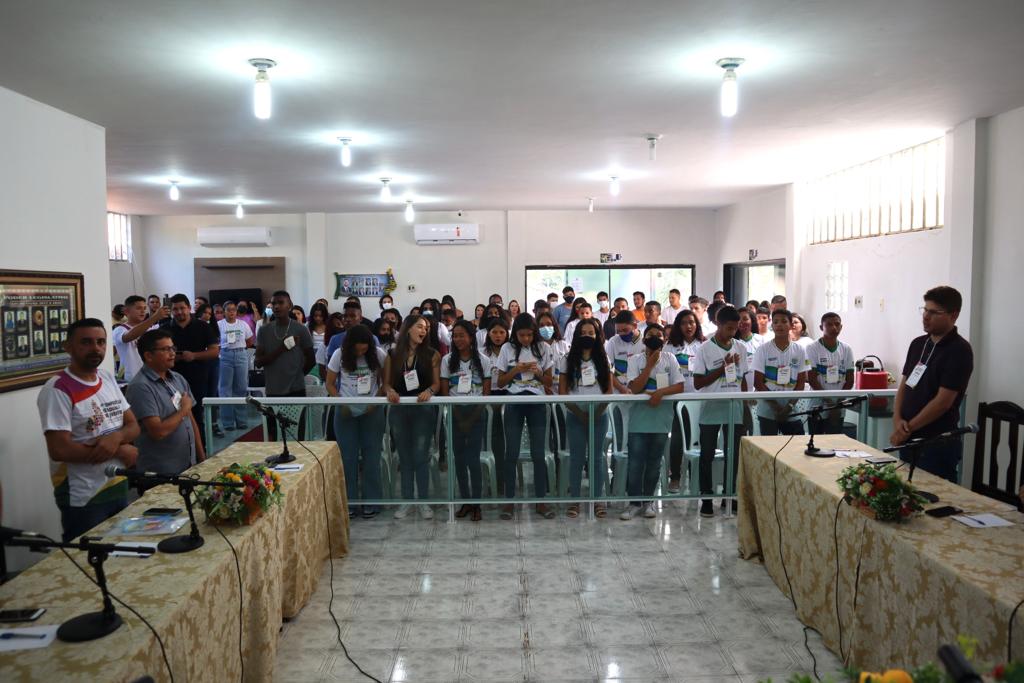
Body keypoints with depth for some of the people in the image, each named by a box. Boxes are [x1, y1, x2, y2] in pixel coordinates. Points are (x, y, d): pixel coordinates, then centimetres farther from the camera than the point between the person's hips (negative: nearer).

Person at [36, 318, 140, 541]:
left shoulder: (108, 378, 6)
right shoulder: (57, 390, -16)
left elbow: (133, 426, 7)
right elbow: (59, 450, -22)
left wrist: (117, 437, -16)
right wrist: (120, 452, -15)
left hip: (119, 488, 7)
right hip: (83, 499, -7)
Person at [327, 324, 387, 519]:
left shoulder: (378, 355, -7)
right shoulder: (339, 355, -5)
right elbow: (329, 384, 1)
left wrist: (376, 401, -13)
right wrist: (341, 403, -13)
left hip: (372, 412, -1)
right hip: (345, 412, 1)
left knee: (371, 458, 4)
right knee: (348, 457, 5)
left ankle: (371, 503, 14)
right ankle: (349, 503, 15)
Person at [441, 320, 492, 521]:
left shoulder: (483, 361, 0)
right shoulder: (447, 360, 4)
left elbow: (486, 391, 0)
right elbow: (444, 391, 2)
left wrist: (474, 415, -9)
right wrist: (458, 416, -6)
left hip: (477, 413, -2)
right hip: (456, 414, 2)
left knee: (473, 459, -6)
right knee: (459, 458, 5)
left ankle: (476, 503, 4)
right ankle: (465, 501, 16)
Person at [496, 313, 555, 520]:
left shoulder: (543, 348, 2)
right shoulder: (507, 349, 0)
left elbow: (549, 382, 7)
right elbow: (500, 382, 3)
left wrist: (538, 372, -13)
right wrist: (516, 370, -12)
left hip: (537, 403, 0)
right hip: (514, 404, 0)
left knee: (538, 453, 3)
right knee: (511, 453, 2)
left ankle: (541, 501, 11)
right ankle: (509, 500, 11)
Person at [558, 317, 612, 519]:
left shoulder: (603, 359, 6)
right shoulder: (568, 359, 2)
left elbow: (609, 389, 4)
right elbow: (562, 391, -1)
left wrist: (598, 411, -9)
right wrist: (578, 411, -10)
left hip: (599, 415, 1)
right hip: (576, 415, -1)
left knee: (597, 456, 5)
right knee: (576, 457, 2)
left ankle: (597, 500, 12)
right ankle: (574, 500, 9)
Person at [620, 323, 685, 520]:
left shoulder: (670, 359, 2)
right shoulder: (635, 360, -3)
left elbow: (679, 386, -3)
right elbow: (634, 388, -14)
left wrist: (660, 392, -20)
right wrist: (650, 364, -16)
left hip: (661, 419, 2)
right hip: (639, 419, -1)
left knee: (654, 462, 10)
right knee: (635, 462, -1)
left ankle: (648, 500, 24)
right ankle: (634, 502, 11)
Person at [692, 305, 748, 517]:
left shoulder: (739, 348, 6)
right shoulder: (705, 349, -7)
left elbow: (743, 380, 13)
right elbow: (698, 383, -9)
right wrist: (723, 367, -15)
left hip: (734, 410, 4)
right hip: (711, 410, -3)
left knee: (734, 454, 9)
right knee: (707, 456, 5)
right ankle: (706, 498, 15)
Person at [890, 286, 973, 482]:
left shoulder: (959, 350, -11)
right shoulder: (918, 344, 10)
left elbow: (943, 401, -15)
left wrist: (908, 428, -11)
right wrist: (897, 420, -3)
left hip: (938, 444, -7)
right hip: (908, 439, 7)